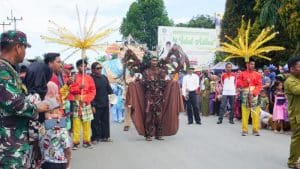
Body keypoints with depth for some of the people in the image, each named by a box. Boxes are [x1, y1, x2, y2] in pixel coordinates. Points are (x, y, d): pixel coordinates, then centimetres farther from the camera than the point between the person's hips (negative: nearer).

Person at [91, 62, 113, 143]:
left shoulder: (104, 78, 12)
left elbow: (109, 89, 21)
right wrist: (93, 105, -17)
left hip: (105, 104, 7)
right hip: (96, 105, -7)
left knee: (105, 120, 12)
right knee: (96, 122, -2)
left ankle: (105, 136, 22)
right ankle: (95, 138, 7)